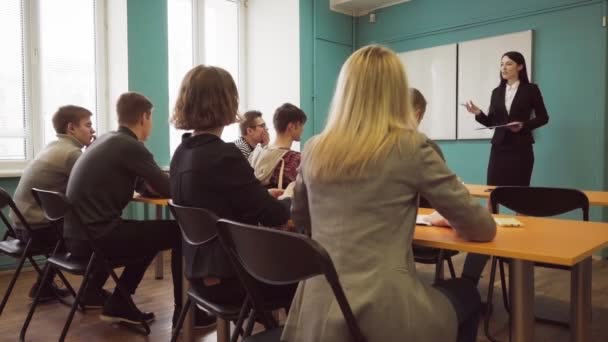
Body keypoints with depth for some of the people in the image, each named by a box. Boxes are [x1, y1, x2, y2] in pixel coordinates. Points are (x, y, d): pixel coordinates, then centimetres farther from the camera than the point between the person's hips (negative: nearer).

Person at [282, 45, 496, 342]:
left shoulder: (314, 151, 3)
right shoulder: (410, 147, -11)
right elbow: (481, 228, -2)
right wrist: (454, 221, 19)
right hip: (382, 313, -5)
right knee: (466, 294, 27)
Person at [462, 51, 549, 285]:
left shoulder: (531, 90, -1)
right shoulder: (497, 92, 11)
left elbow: (543, 117, 0)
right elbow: (491, 122, 9)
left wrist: (524, 125, -16)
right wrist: (478, 113, -9)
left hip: (521, 149, -4)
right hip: (499, 147, 4)